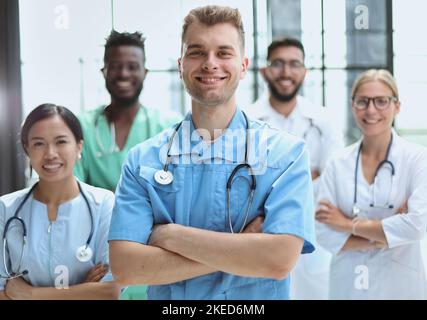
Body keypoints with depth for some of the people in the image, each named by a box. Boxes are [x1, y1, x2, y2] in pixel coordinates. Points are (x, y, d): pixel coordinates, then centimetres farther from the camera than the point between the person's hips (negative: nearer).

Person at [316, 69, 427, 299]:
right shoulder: (337, 163, -3)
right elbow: (325, 235, -7)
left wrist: (349, 224, -13)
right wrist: (385, 238, -16)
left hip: (401, 285, -2)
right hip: (347, 285, 2)